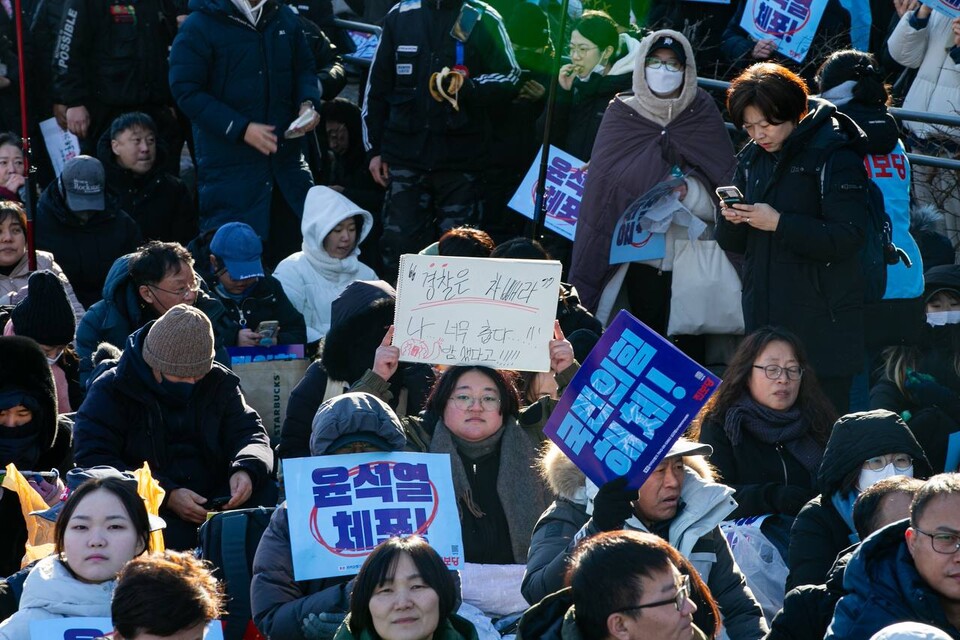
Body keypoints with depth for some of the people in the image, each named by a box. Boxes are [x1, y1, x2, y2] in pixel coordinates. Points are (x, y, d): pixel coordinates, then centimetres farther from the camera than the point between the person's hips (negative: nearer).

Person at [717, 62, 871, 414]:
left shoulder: (834, 156, -10)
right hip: (764, 316, 7)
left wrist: (778, 223, -22)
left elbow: (847, 238, -17)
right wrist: (731, 220, -9)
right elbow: (733, 243, 14)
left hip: (821, 321, -6)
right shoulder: (753, 157, 12)